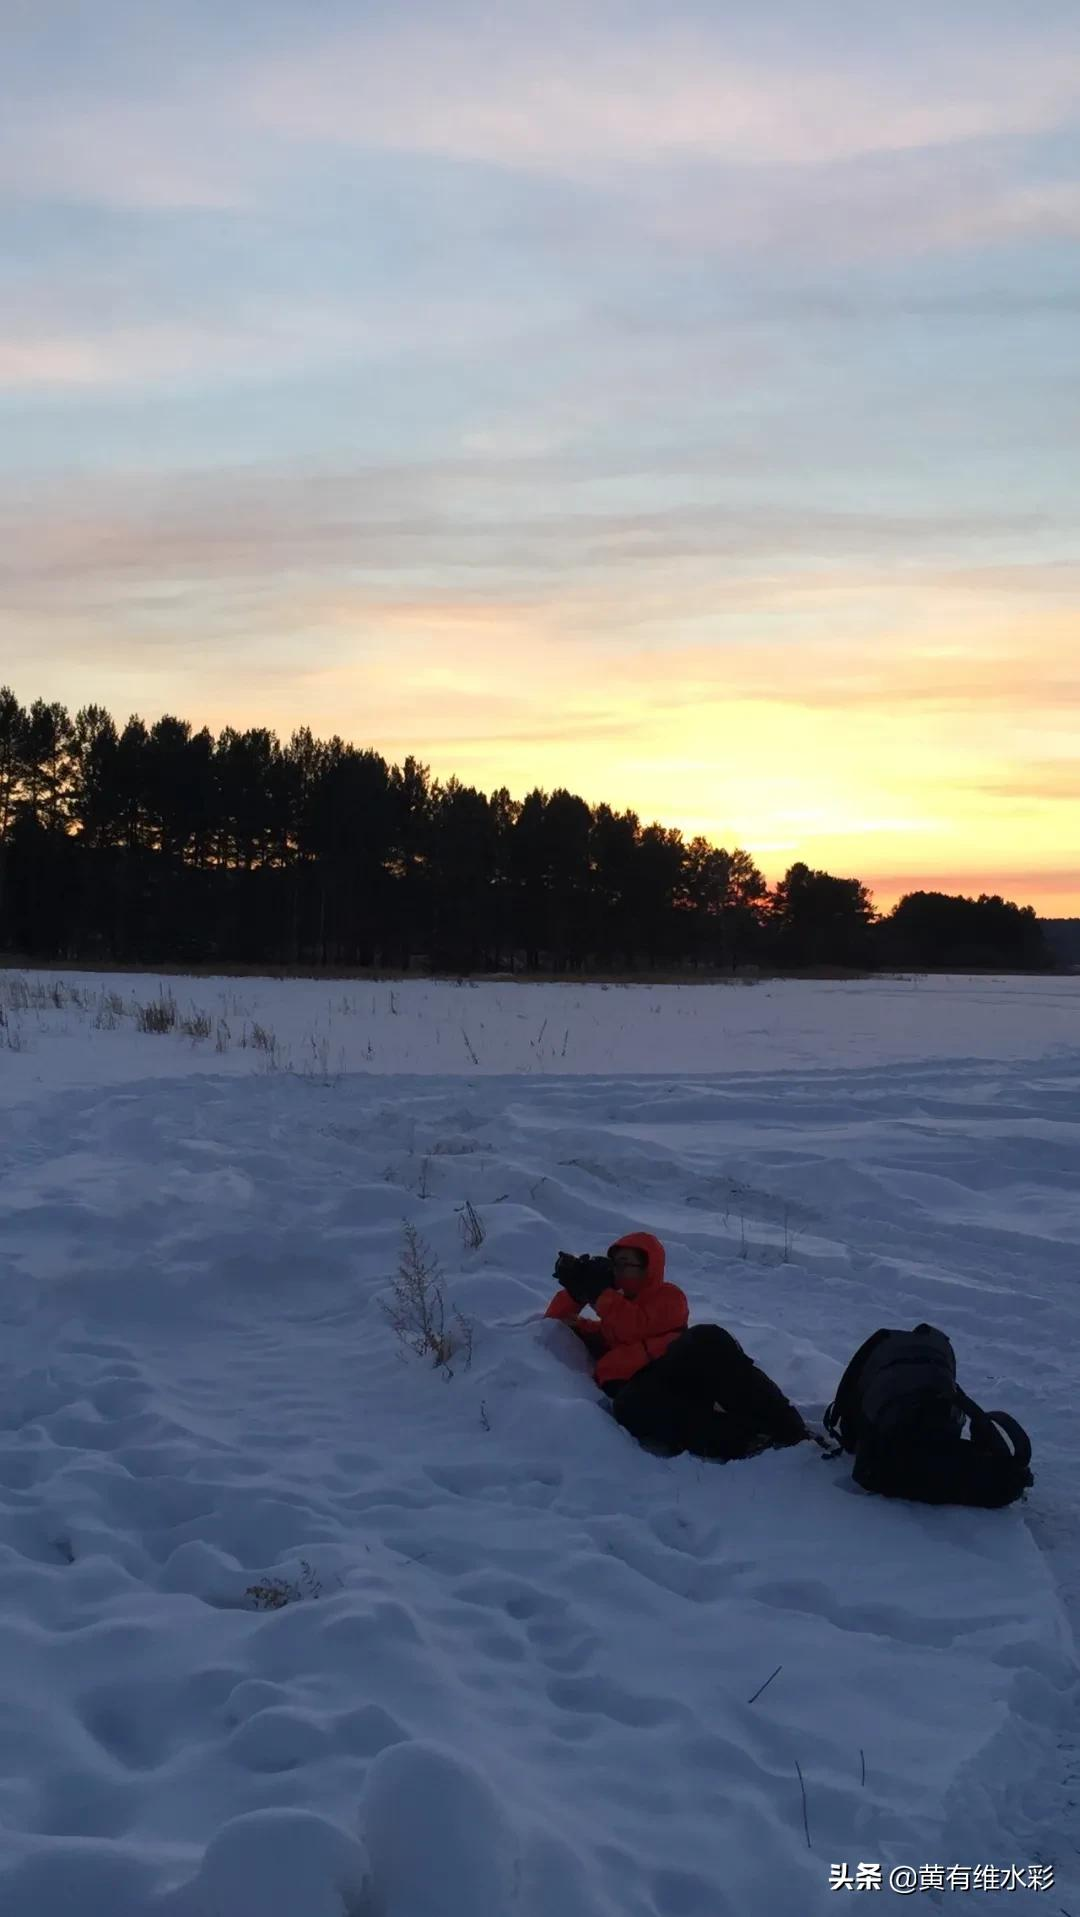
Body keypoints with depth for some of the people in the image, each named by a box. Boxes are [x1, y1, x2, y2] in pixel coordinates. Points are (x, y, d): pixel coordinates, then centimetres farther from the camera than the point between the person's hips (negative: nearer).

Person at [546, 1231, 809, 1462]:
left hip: (680, 1373, -2)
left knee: (708, 1339, -37)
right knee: (631, 1407, -39)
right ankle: (737, 1440, -48)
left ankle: (784, 1427, -40)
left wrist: (599, 1292, 7)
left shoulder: (668, 1297, 23)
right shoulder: (614, 1312, 37)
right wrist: (575, 1288, 18)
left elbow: (636, 1328, 2)